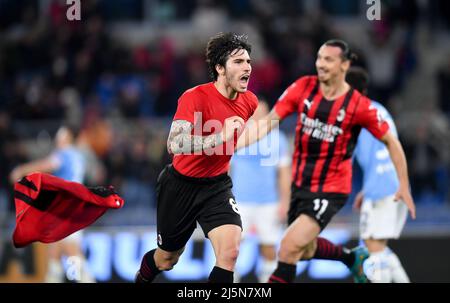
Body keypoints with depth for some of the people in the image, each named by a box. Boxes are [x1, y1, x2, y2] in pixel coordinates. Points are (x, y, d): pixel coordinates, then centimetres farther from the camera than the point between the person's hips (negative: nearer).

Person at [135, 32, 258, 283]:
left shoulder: (249, 101, -6)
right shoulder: (195, 97, -24)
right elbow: (174, 145, -39)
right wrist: (221, 136, -44)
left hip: (217, 186, 3)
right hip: (181, 185, -3)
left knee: (230, 251, -23)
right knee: (166, 260, 15)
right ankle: (140, 279, 50)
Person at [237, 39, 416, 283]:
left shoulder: (359, 105, -15)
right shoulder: (303, 88, -6)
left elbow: (390, 141, -3)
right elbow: (268, 123, -5)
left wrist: (404, 186, -1)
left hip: (331, 190, -5)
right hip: (300, 184, 6)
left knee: (290, 246, -19)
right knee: (306, 250, 20)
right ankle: (354, 258, 49)